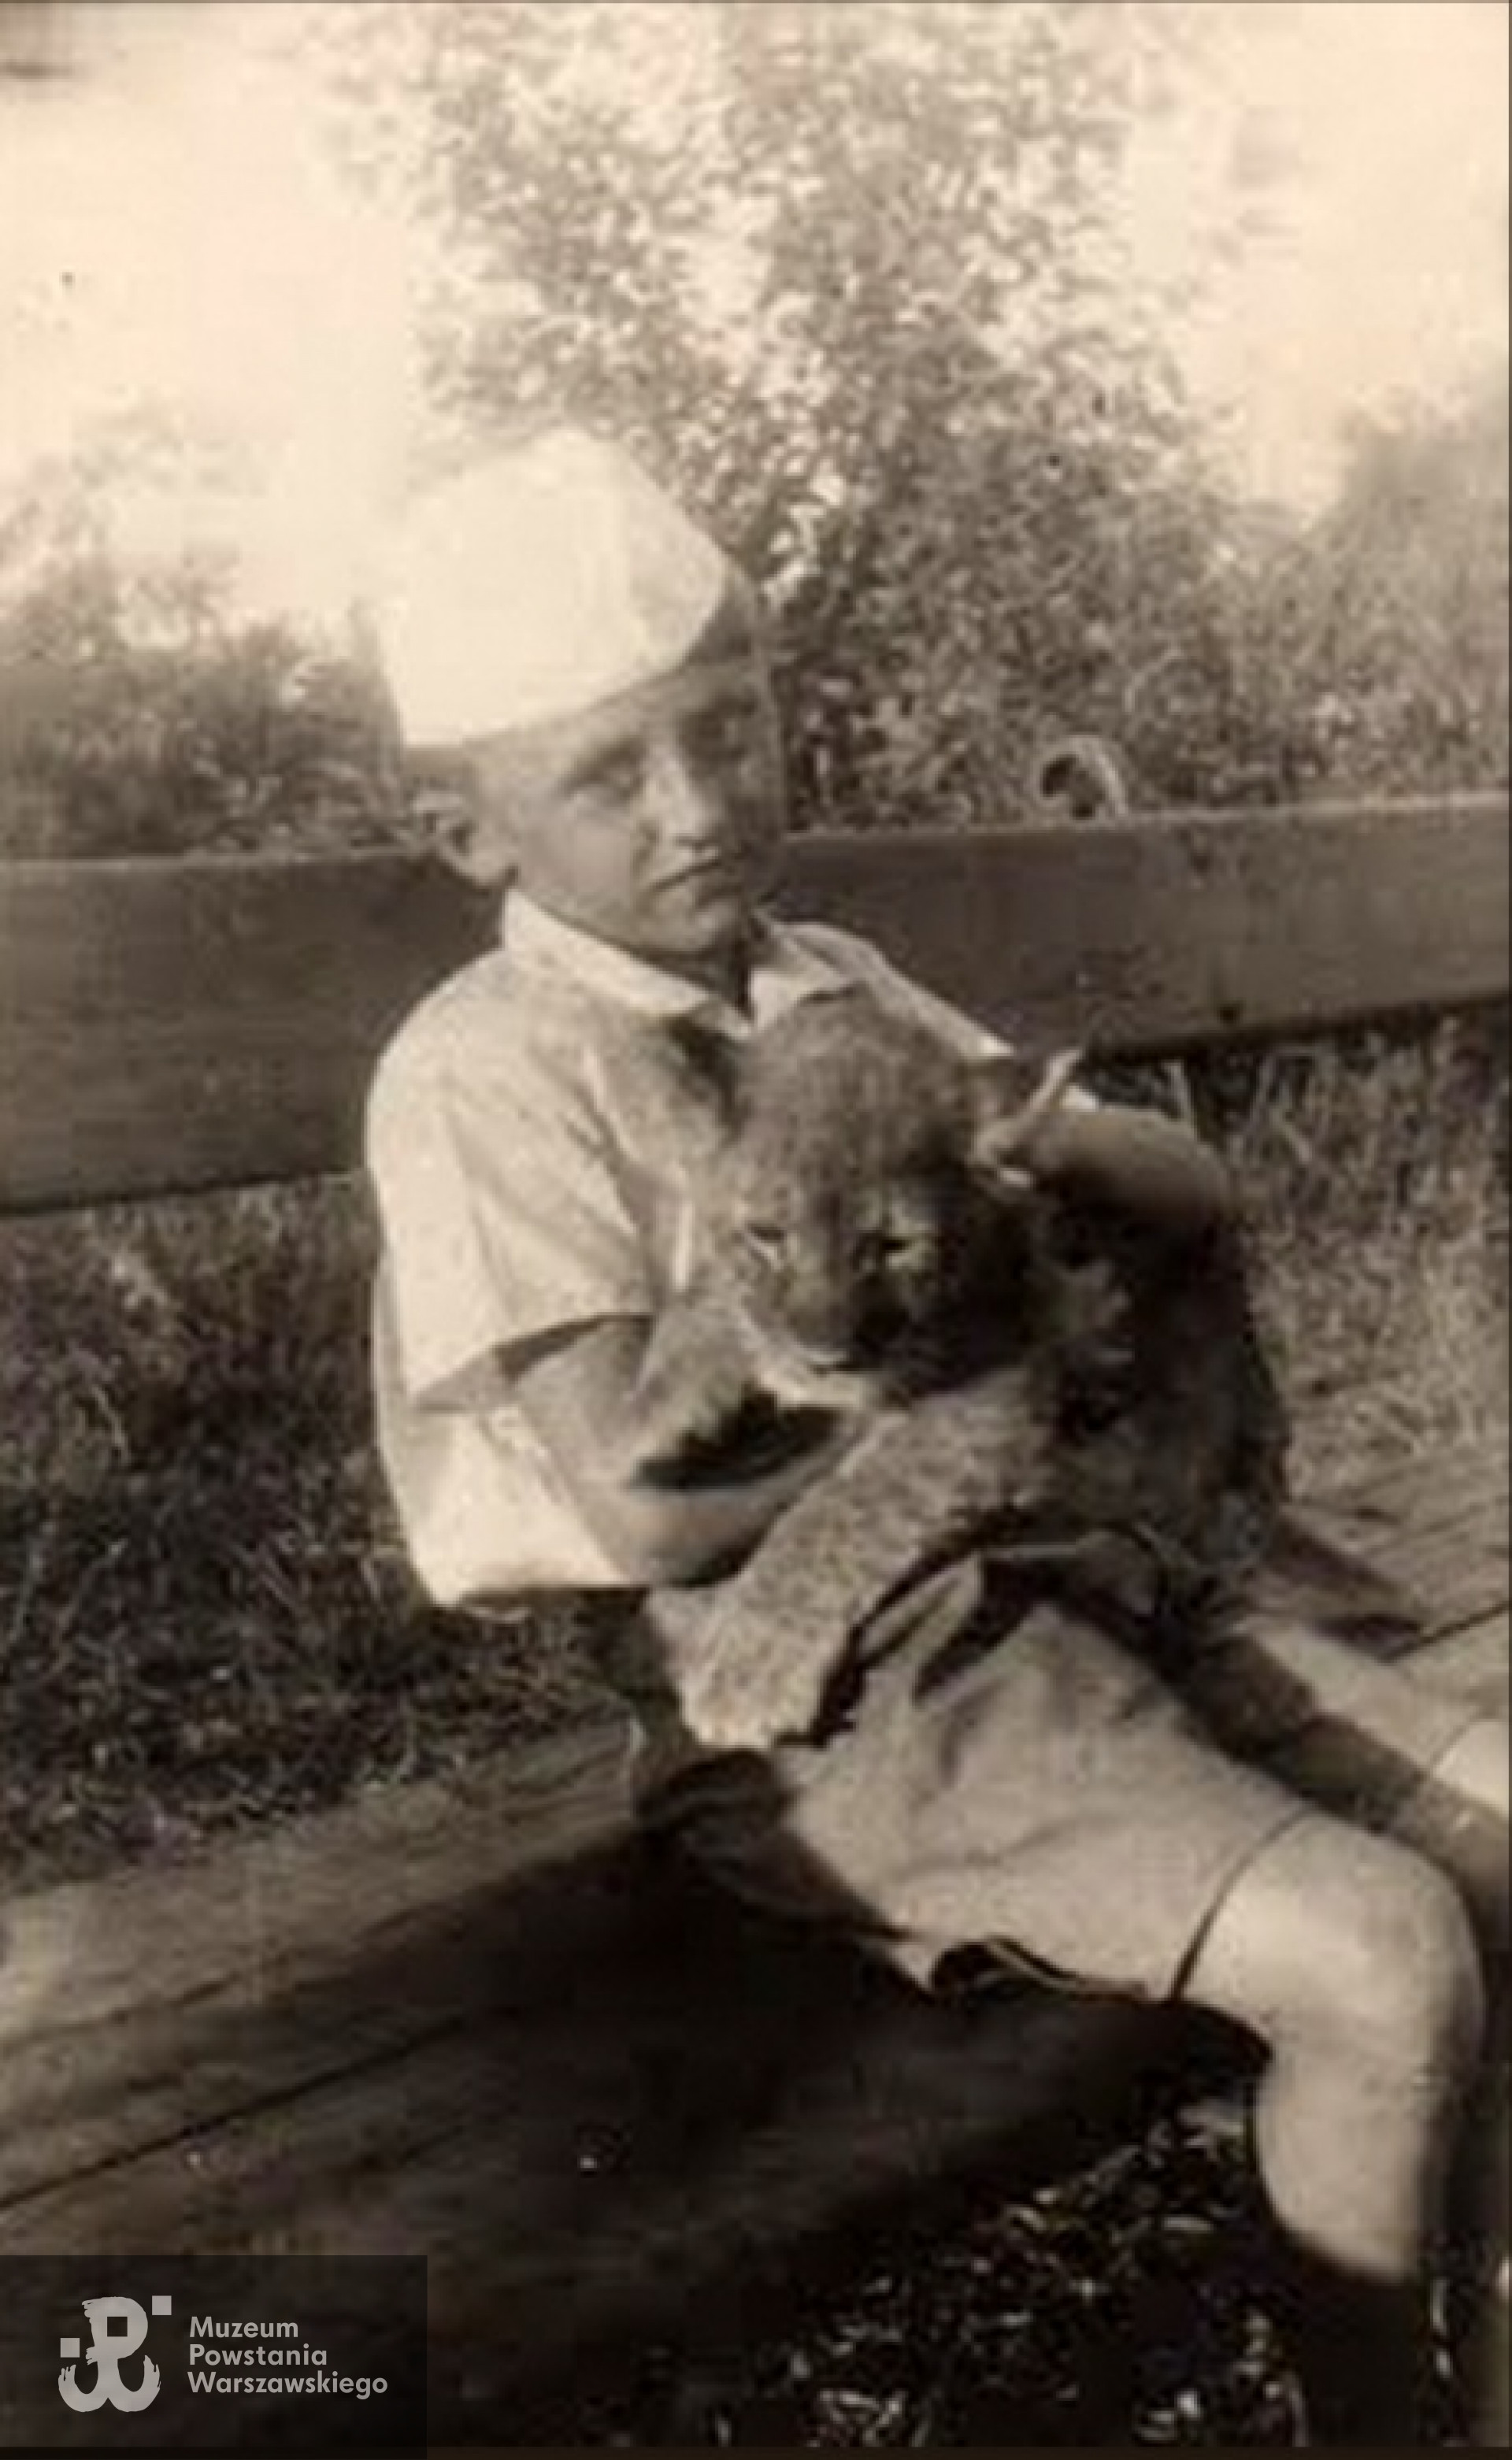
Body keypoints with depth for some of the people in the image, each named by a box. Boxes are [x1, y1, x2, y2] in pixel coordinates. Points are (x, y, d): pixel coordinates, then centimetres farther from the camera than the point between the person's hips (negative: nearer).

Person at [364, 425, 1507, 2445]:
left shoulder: (835, 985, 8)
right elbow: (655, 1507, -20)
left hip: (1057, 1583, 8)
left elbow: (1196, 1193, 8)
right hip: (833, 1706, -7)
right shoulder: (486, 1077, -13)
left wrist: (1053, 1134, -15)